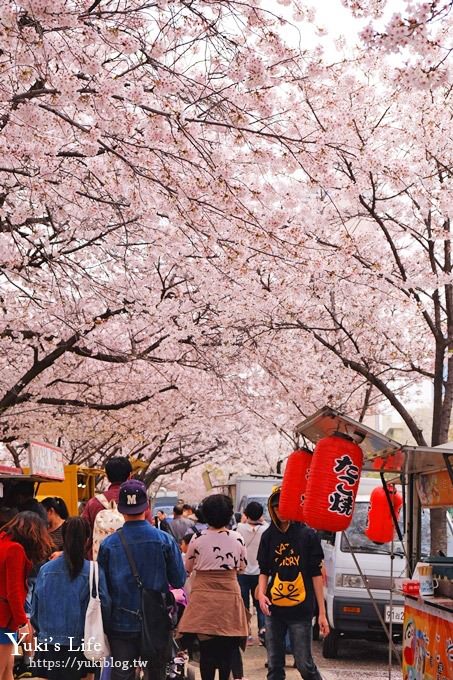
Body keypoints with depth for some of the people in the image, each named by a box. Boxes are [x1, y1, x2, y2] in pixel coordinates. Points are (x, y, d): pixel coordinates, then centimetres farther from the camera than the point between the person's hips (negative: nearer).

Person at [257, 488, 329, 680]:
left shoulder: (308, 534, -2)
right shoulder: (269, 536, 7)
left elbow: (316, 574, -2)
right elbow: (264, 571, 13)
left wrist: (322, 613, -4)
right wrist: (261, 593, -7)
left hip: (301, 610, -4)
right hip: (273, 609, 4)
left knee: (304, 664, -3)